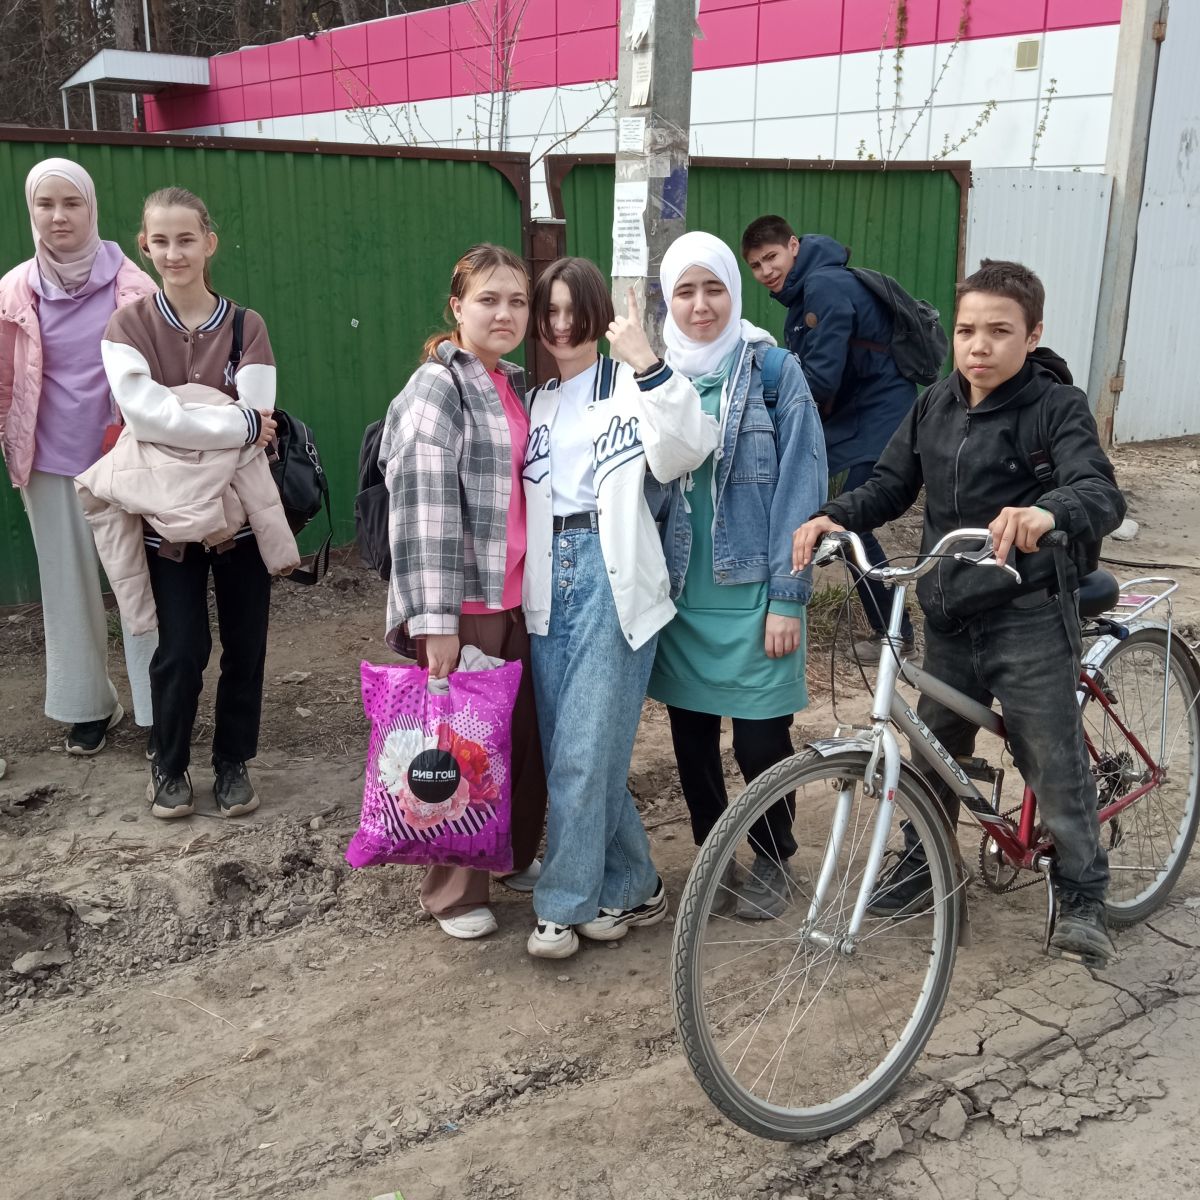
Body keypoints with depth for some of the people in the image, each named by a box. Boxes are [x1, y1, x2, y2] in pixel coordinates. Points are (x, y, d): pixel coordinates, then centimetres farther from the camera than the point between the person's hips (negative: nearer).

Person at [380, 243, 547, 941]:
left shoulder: (517, 387, 14)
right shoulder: (438, 387, -11)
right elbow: (425, 506, -19)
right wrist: (435, 618, -24)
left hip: (519, 596, 7)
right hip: (464, 602, -7)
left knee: (530, 736, 14)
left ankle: (521, 856, 36)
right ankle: (456, 892, 22)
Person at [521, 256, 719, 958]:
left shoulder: (631, 388, 0)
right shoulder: (539, 403, 18)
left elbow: (689, 449, -19)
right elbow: (519, 498, 16)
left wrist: (648, 365, -27)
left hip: (612, 575, -6)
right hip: (553, 578, 6)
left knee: (585, 751, -7)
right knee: (565, 749, 7)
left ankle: (565, 905, 8)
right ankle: (634, 888, 23)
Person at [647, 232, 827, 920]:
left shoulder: (775, 370, -4)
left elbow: (800, 485, -7)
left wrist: (788, 597, -11)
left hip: (750, 592, -3)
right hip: (676, 592, 4)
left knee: (760, 740, 2)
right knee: (691, 734, 12)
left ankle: (773, 861, 26)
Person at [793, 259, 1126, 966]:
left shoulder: (1057, 406, -11)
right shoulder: (938, 405, 6)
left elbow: (1103, 494, -25)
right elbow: (891, 485, 9)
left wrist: (1047, 511, -48)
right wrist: (832, 517, -11)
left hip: (1028, 620, -5)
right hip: (950, 617, 5)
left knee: (1055, 764, 3)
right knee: (936, 750, 18)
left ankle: (1083, 896, 24)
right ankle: (926, 865, 38)